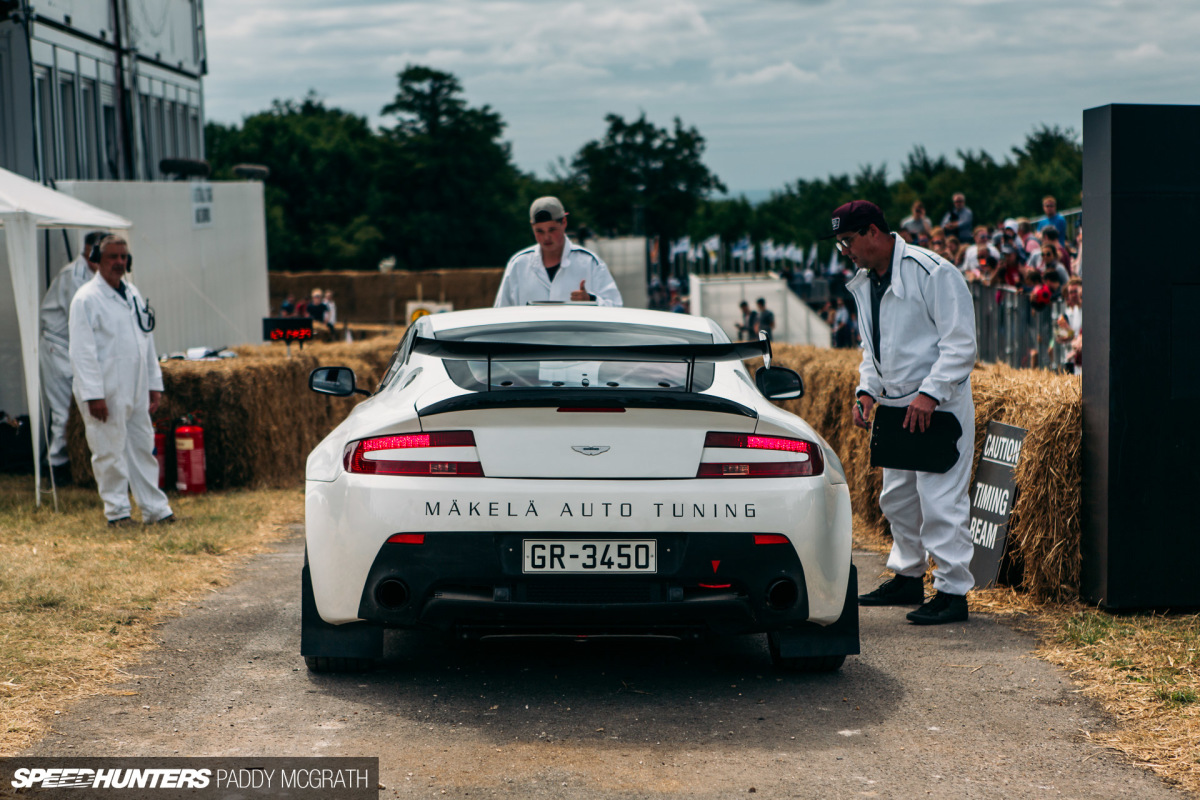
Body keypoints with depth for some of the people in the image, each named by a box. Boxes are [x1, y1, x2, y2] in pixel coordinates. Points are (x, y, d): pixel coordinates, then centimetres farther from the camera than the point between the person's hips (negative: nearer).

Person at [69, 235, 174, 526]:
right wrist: (93, 394, -17)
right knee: (110, 451, -1)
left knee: (144, 448, 9)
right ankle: (117, 511, 9)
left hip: (136, 390, 7)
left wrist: (155, 384, 16)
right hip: (106, 391, -7)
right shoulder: (86, 299, -9)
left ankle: (155, 508, 15)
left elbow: (147, 340, 19)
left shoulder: (133, 293, 14)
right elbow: (82, 352, -13)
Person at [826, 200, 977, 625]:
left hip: (940, 406, -9)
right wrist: (867, 390, 6)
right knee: (896, 498, 16)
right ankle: (908, 578, 30)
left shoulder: (932, 272, -15)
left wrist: (930, 394, -22)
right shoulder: (864, 283, 11)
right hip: (895, 407, 9)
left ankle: (952, 591, -2)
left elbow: (960, 343, -17)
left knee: (940, 501, -9)